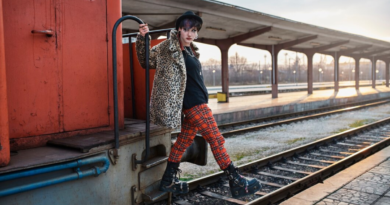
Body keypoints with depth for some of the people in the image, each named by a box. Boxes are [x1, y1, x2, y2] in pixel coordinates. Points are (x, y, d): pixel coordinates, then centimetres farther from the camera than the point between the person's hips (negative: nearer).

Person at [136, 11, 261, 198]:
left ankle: (168, 180, 24)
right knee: (216, 139, -6)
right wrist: (142, 38, -14)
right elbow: (146, 60, -1)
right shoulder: (169, 47, -7)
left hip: (197, 102, 9)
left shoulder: (190, 51, 14)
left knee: (185, 139, 14)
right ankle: (236, 182, 3)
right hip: (194, 104, -9)